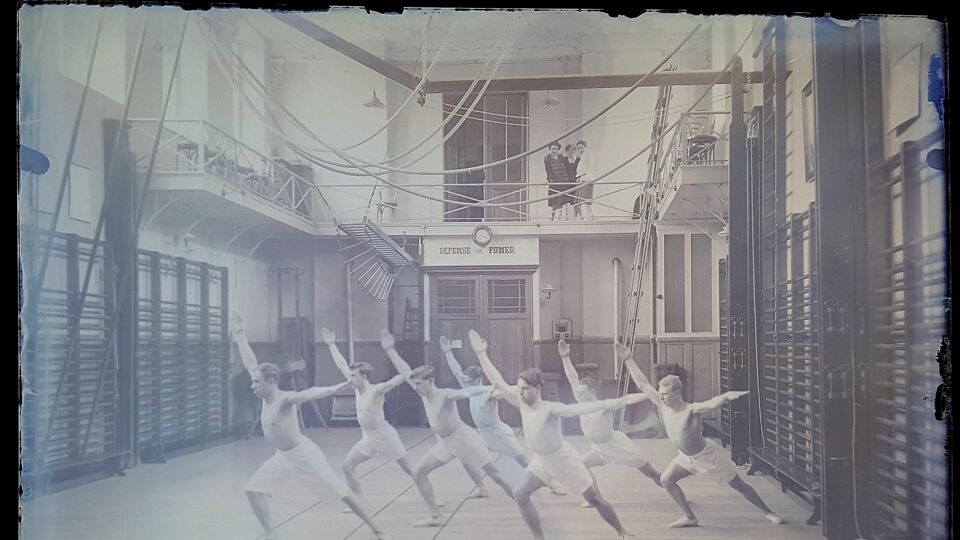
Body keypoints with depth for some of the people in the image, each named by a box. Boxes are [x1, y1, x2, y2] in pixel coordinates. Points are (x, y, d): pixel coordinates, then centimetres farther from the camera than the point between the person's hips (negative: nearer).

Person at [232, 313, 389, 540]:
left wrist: (335, 388, -57)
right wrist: (240, 336, 3)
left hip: (303, 453, -8)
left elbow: (311, 393, -43)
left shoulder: (285, 399, -24)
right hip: (282, 456, 8)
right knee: (253, 490, 0)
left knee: (341, 491, -3)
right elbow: (250, 363, 2)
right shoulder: (267, 396, -4)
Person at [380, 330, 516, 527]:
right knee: (418, 473, 4)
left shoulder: (446, 395, -23)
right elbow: (405, 371, 1)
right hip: (444, 443, 8)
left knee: (494, 472, -3)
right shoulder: (424, 394, -4)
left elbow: (467, 391, -34)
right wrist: (389, 350, 0)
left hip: (462, 438, -8)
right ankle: (436, 516, 8)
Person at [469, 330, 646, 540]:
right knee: (520, 494, -5)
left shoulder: (551, 409, -31)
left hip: (563, 459, -6)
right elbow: (498, 382, -16)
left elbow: (582, 408, -41)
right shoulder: (522, 405, -15)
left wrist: (620, 402, -50)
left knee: (594, 499, 3)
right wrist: (481, 354, -21)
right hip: (540, 460, 6)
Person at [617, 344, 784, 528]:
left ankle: (768, 513, 24)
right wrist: (628, 360, -12)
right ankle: (690, 517, 6)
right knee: (666, 479, -4)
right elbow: (644, 384, -11)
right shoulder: (663, 406, -14)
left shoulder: (691, 410, -32)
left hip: (707, 455, -7)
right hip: (687, 457, 7)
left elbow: (712, 403, -50)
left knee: (738, 485, 6)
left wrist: (727, 396, -71)